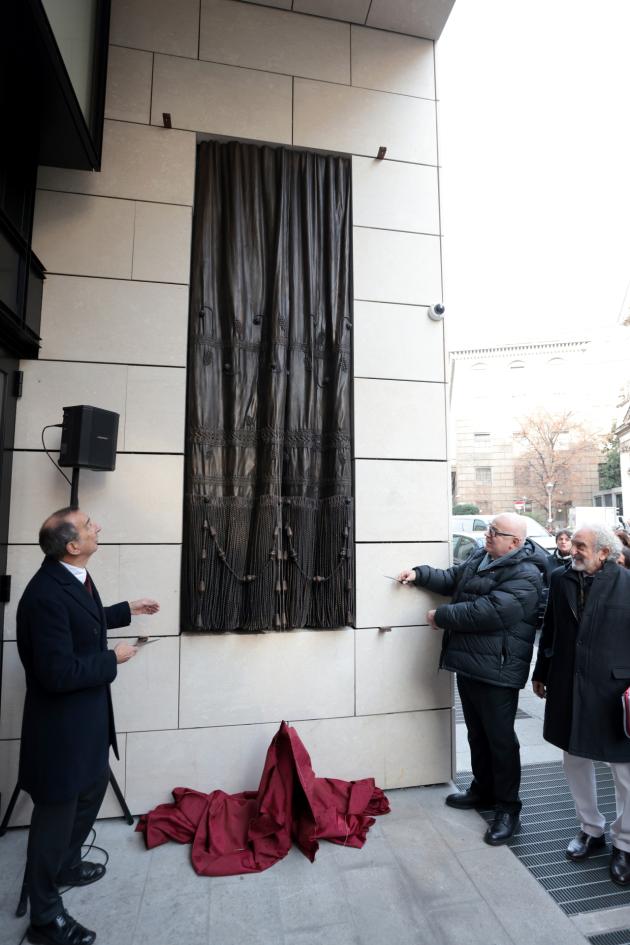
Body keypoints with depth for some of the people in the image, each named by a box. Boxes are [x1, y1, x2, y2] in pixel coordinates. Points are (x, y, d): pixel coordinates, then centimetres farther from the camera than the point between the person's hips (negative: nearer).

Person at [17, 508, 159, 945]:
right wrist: (113, 659, -19)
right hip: (61, 724, -9)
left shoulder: (73, 575, -2)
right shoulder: (46, 595, -32)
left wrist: (127, 610, 15)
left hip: (87, 714, 10)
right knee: (56, 812, 12)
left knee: (93, 788, 28)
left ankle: (67, 864, 53)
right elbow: (58, 673, -31)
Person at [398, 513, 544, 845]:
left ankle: (507, 807, 26)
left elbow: (488, 613, -29)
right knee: (477, 734, 23)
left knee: (500, 739, 7)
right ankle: (482, 790, 41)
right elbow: (452, 579, 20)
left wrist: (441, 616, -19)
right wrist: (420, 574, 3)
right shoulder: (479, 558, 8)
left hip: (497, 671, -8)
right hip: (468, 664, 9)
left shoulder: (525, 575, -20)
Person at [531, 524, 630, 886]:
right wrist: (541, 672, 13)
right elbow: (550, 629, 7)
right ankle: (592, 829, 41)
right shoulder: (562, 580, 0)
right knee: (575, 761, 18)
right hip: (568, 689, 4)